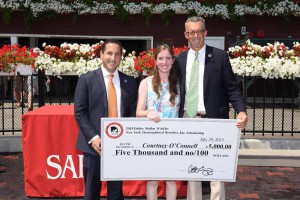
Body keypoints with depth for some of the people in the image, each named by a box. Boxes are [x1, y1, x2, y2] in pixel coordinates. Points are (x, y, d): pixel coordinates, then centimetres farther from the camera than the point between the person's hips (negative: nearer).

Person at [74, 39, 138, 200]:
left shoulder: (130, 82, 8)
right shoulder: (87, 79, 0)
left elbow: (133, 112, 9)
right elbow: (79, 112, -4)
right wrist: (93, 138, -13)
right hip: (95, 144, -2)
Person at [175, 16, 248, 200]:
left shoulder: (220, 56, 0)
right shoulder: (180, 59, 9)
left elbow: (231, 88, -3)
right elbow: (178, 90, 13)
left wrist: (241, 111, -19)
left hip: (212, 120, -3)